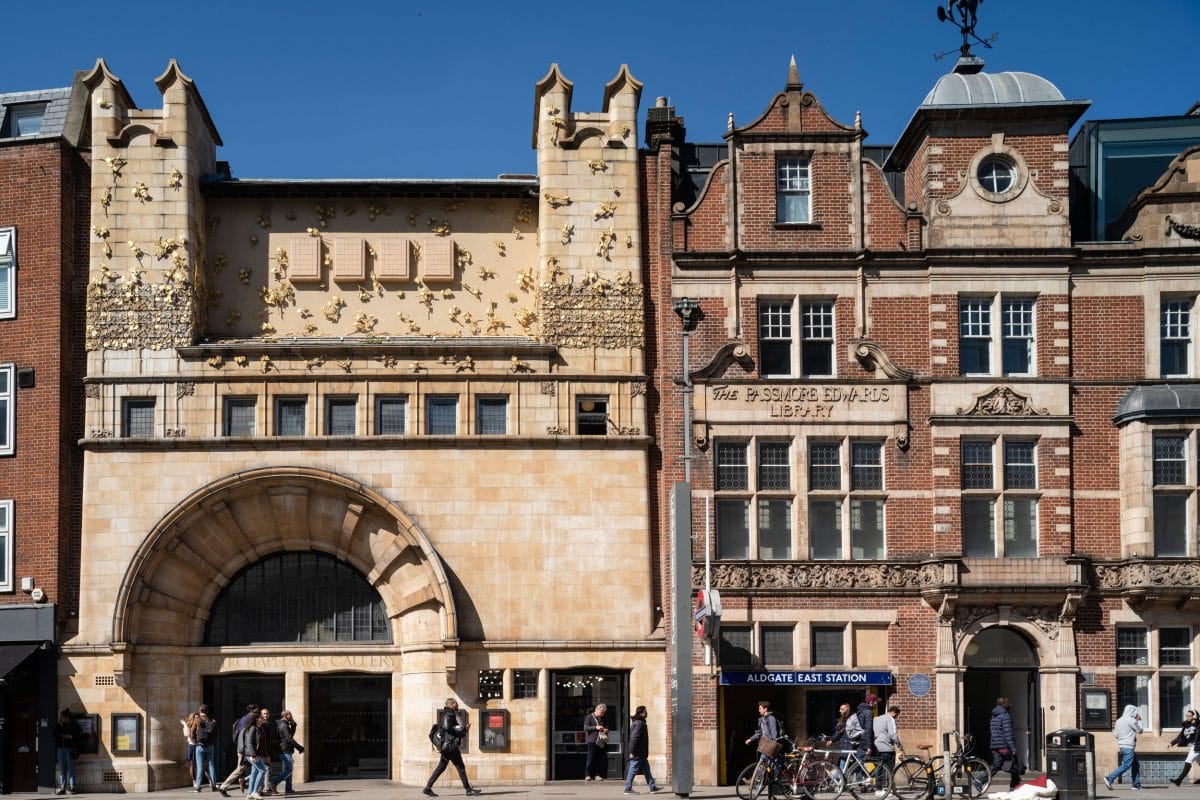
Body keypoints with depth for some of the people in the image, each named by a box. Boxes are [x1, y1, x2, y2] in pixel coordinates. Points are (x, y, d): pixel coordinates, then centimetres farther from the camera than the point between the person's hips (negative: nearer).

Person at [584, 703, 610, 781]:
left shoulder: (602, 719, 20)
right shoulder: (589, 717, 2)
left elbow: (606, 727, 32)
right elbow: (585, 727, -7)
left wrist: (606, 730, 8)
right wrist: (595, 727, -16)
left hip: (602, 741, 6)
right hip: (592, 741, -6)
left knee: (601, 759, 0)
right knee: (591, 759, -7)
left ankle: (597, 774, 6)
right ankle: (588, 775, -1)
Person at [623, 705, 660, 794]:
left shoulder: (641, 722, 14)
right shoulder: (639, 723, -18)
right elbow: (634, 738, -23)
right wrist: (632, 752, -23)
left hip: (641, 753, 10)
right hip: (637, 754, -10)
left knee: (646, 769, 14)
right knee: (633, 770, -4)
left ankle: (652, 786, 20)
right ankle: (628, 789, 0)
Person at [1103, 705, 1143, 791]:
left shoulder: (1119, 721, 13)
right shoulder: (1131, 720, -11)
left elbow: (1116, 735, 12)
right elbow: (1139, 730, 1)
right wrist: (1139, 720, 13)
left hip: (1122, 745, 9)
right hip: (1129, 746, -9)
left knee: (1135, 765, 14)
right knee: (1126, 765, -10)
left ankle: (1136, 784, 11)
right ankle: (1110, 778, -17)